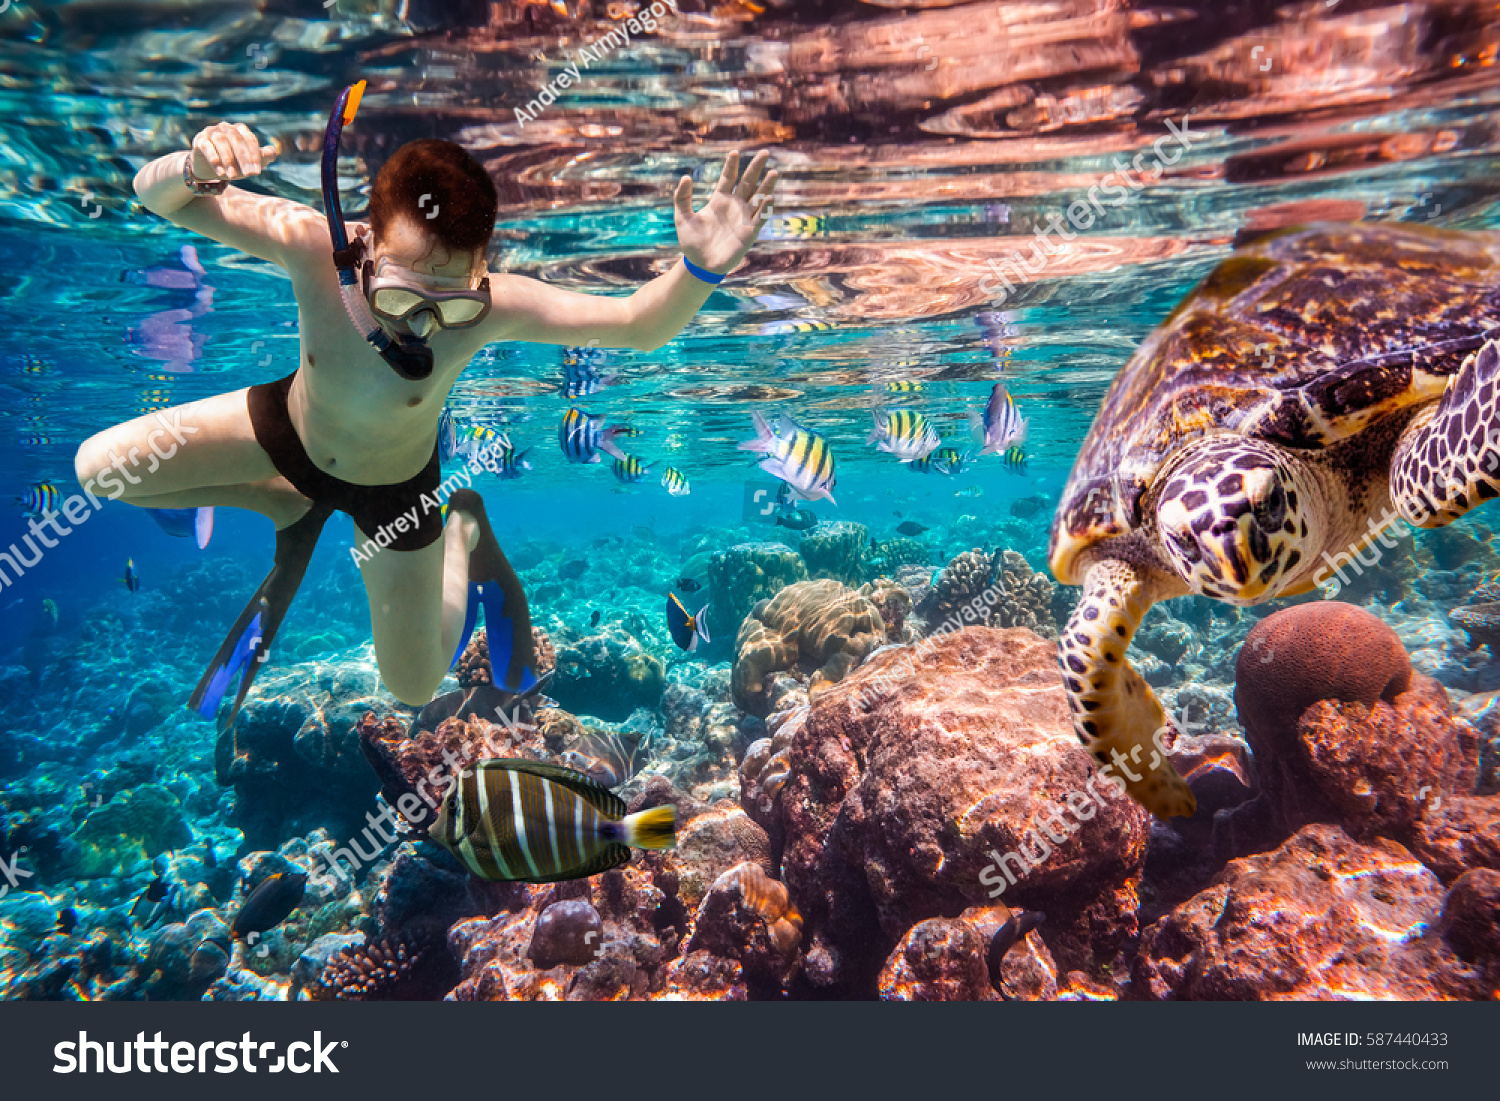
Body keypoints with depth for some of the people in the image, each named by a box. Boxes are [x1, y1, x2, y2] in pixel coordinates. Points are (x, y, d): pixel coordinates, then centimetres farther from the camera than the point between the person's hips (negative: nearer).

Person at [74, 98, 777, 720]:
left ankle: (462, 535, 37)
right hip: (291, 428, 2)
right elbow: (157, 197, -26)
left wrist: (699, 271, -56)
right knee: (98, 470, -1)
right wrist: (197, 168, -50)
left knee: (415, 687, 11)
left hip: (394, 488, -1)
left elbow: (638, 326, -35)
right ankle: (291, 508, 18)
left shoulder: (490, 305, -37)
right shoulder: (312, 242, -35)